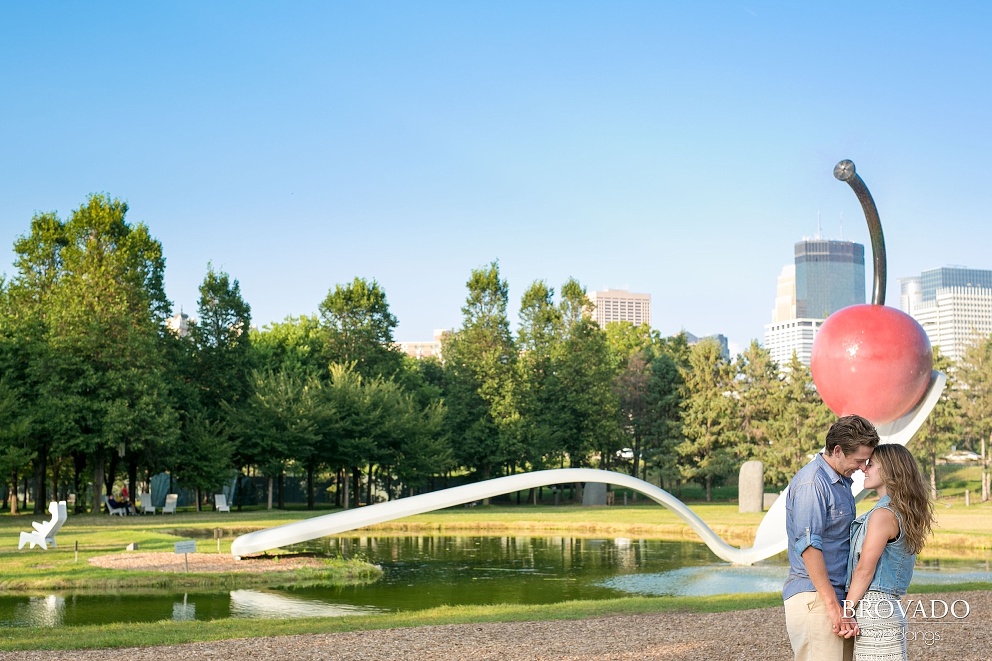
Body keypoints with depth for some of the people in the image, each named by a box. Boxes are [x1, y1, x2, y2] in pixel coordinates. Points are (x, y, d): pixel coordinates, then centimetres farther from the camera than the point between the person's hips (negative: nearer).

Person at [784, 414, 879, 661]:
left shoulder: (841, 480, 17)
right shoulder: (811, 483, -14)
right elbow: (808, 547, -21)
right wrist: (833, 607, -22)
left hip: (837, 595, 9)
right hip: (814, 598, -9)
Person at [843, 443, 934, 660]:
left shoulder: (883, 514, -14)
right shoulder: (904, 514, 15)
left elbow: (864, 570, -15)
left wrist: (845, 612, -11)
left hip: (873, 609, -9)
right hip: (889, 607, 9)